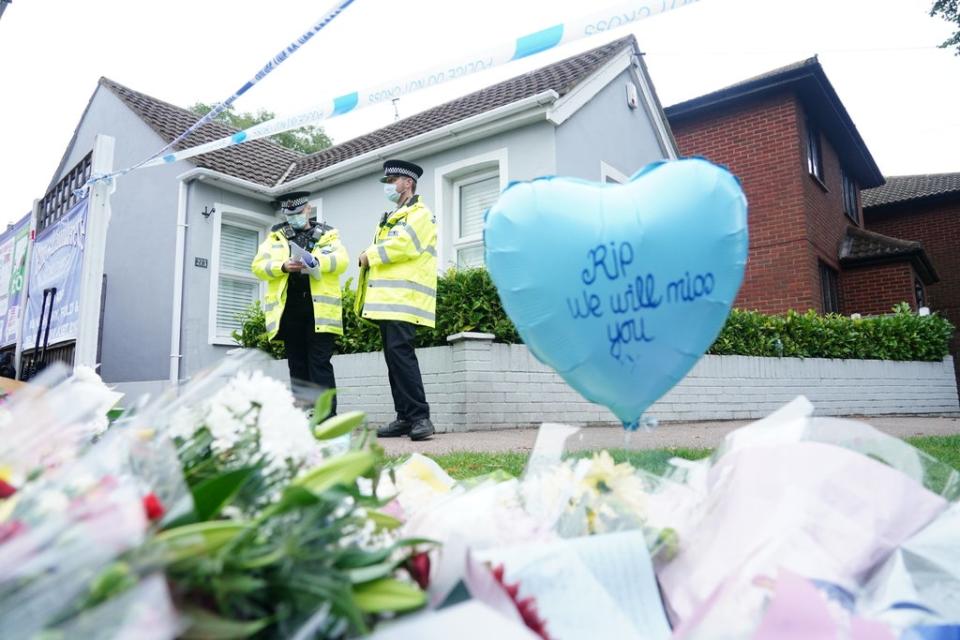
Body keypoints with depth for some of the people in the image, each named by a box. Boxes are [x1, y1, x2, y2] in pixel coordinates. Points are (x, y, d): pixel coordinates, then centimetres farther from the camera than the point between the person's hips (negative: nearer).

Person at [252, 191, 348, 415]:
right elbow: (258, 266, 7)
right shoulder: (275, 236, 18)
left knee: (320, 363, -6)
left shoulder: (327, 234, 13)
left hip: (320, 307, -3)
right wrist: (283, 266, -12)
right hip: (289, 309, 3)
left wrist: (317, 261, -21)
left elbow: (341, 260, -3)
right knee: (297, 365, 7)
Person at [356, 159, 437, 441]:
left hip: (404, 299, -9)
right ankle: (404, 417, 10)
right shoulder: (390, 218, 29)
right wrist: (369, 258, 0)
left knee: (400, 351, -17)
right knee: (393, 355, 6)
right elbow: (381, 251, 22)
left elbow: (403, 245, -15)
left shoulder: (420, 214, 1)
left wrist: (370, 256, -5)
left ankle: (420, 417, -13)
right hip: (385, 300, 9)